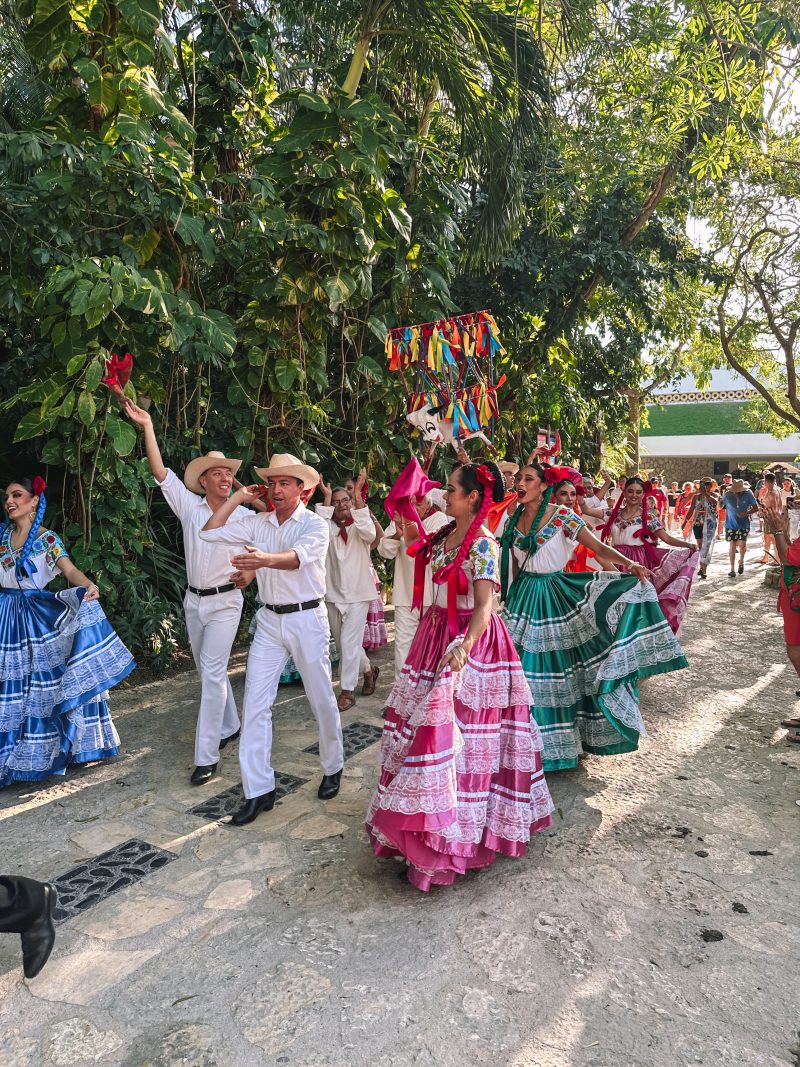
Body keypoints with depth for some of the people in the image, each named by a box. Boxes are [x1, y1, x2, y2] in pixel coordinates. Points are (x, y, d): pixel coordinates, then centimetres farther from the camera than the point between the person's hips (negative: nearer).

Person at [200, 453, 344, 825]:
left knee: (322, 700, 8)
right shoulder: (259, 523, 5)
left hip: (307, 619, -4)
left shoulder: (315, 525, -9)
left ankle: (332, 769, 32)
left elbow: (298, 556, -30)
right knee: (255, 703, 0)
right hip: (269, 620, 4)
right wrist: (238, 498, 2)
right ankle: (258, 790, 10)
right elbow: (210, 532, 5)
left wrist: (265, 559, -50)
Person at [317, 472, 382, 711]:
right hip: (333, 593, 4)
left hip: (357, 593, -4)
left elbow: (370, 534, -25)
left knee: (349, 642, -10)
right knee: (343, 643, 14)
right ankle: (368, 670, 38)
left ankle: (347, 691, 0)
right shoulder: (330, 528, 5)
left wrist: (358, 494, -26)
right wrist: (326, 498, -18)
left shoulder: (359, 527, 0)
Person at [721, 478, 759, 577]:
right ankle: (732, 569, 7)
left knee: (742, 544, -5)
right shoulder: (727, 495, -8)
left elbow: (756, 508, -2)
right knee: (732, 545, -1)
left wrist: (746, 513, -16)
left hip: (744, 524, 0)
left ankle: (741, 561, 27)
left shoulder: (748, 494, -8)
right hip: (731, 524, 0)